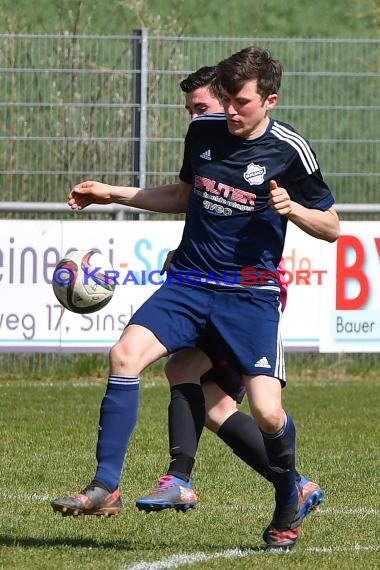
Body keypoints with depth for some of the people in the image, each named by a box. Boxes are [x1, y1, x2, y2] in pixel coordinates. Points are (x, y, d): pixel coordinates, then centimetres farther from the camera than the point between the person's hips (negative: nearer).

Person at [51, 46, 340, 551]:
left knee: (267, 411, -16)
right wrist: (111, 193, 22)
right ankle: (105, 488, -18)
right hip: (188, 283, 4)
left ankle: (288, 502, 16)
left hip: (250, 295, -4)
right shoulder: (203, 131, 7)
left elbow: (331, 227, 1)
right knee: (125, 353, -21)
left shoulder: (289, 150, -6)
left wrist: (292, 208, -18)